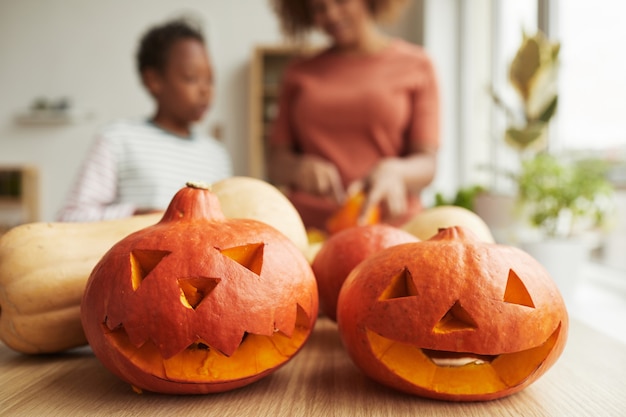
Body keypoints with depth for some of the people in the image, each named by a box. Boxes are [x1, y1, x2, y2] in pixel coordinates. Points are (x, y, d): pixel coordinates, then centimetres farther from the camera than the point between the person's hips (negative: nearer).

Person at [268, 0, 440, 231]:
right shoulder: (298, 73, 17)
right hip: (310, 230, 2)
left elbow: (427, 164, 3)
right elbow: (276, 162, 14)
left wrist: (392, 171, -17)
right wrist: (300, 167, -7)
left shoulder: (415, 65, 10)